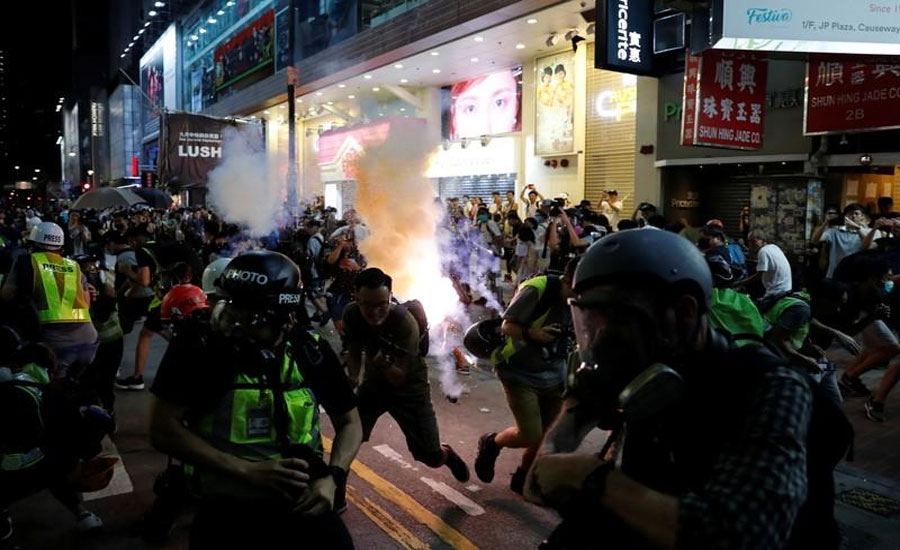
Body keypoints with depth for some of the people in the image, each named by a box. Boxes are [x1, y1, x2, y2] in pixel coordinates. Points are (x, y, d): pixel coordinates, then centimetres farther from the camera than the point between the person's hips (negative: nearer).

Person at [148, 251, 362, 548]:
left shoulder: (312, 353, -5)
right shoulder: (197, 348, -12)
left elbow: (349, 423, 7)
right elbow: (163, 429, -12)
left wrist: (331, 478, -11)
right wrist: (247, 471, -18)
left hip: (303, 501, 2)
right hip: (225, 505, -2)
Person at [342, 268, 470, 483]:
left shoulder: (405, 323, -32)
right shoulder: (351, 314, -19)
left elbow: (400, 378, -30)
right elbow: (354, 352, 0)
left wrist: (385, 365, -51)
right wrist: (353, 378, -19)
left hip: (409, 387, -3)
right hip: (374, 382, 4)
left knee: (432, 458, -1)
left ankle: (446, 454, 35)